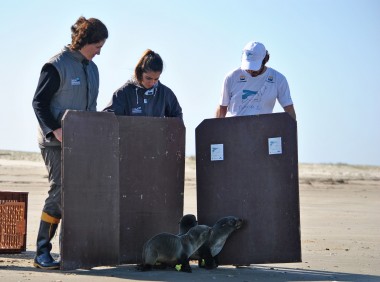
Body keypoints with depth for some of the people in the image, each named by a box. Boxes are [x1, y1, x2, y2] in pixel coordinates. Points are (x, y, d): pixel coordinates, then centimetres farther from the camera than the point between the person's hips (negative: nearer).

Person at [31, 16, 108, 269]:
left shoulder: (92, 68, 14)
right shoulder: (57, 66, -9)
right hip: (56, 142, -7)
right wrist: (54, 130, -22)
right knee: (60, 190, -11)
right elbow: (39, 102, -10)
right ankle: (42, 252, -4)